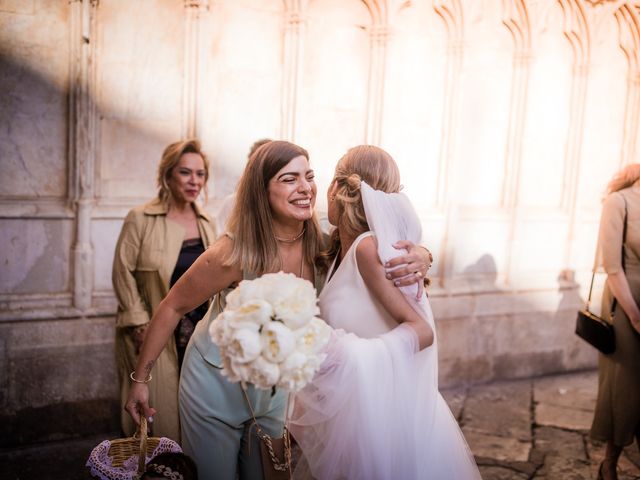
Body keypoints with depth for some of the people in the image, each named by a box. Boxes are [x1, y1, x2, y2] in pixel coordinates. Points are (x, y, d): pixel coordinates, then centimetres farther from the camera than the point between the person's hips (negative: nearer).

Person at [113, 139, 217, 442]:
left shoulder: (206, 223, 8)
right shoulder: (141, 218, -7)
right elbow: (123, 272, -8)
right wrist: (139, 323, -12)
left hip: (199, 334, 4)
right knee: (158, 408, 4)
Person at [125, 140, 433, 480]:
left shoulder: (322, 247, -17)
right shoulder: (233, 254, -28)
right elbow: (173, 307, -15)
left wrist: (419, 259, -34)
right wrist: (140, 378, -10)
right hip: (217, 388, -4)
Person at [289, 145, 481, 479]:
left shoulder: (367, 246, -21)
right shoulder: (341, 249, 4)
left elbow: (423, 330, -24)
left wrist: (352, 354, -36)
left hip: (382, 407, -7)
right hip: (359, 403, 8)